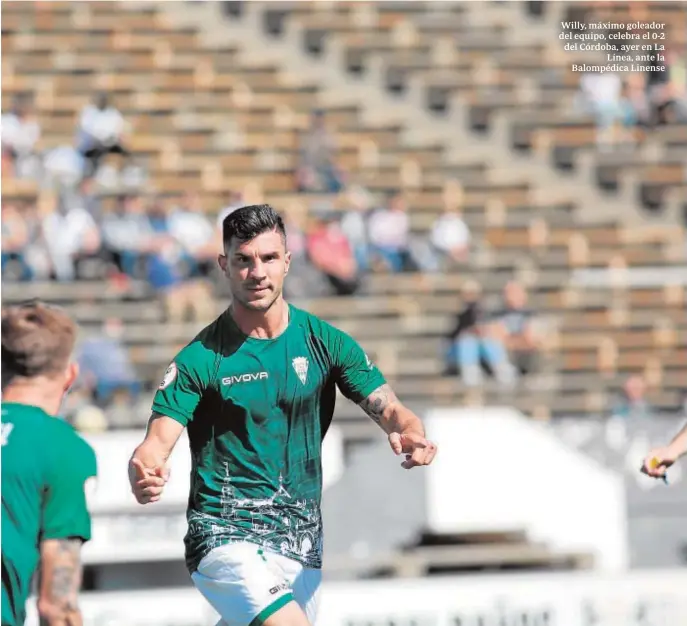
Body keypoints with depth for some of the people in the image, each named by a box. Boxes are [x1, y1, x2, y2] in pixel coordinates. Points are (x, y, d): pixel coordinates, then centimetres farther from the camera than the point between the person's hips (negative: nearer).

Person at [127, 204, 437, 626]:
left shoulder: (324, 341, 3)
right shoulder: (200, 358, -7)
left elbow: (387, 407, -2)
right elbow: (158, 440, -13)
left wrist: (408, 433, -26)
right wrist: (144, 474, -37)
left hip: (301, 542, 5)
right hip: (227, 539, -5)